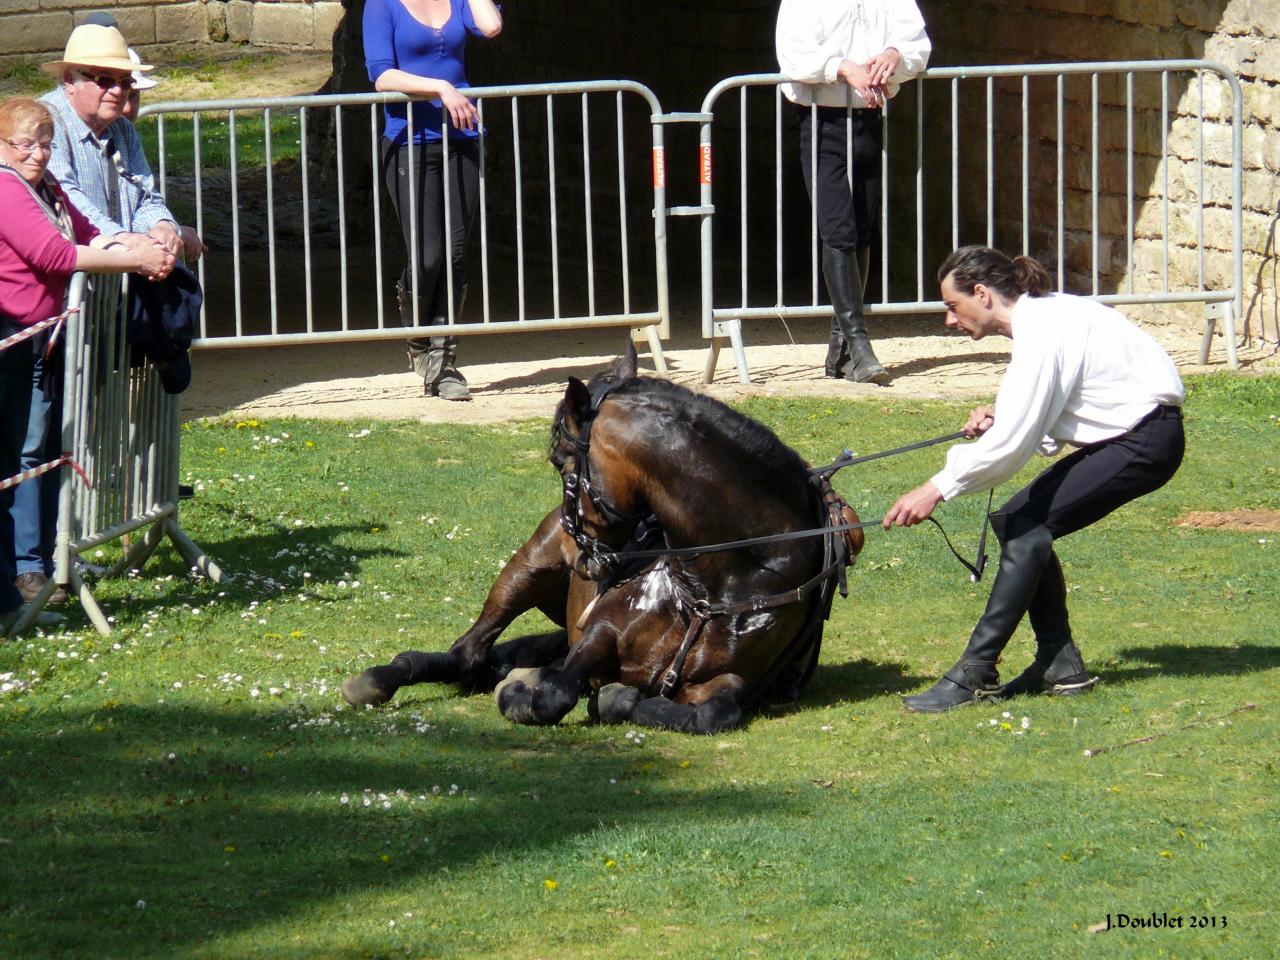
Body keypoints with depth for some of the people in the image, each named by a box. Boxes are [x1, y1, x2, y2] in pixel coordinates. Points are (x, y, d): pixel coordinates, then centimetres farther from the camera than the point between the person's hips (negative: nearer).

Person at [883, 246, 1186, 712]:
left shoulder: (1042, 333, -19)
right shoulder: (1041, 315, 11)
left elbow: (1013, 442, -23)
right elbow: (1039, 420, 15)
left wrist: (938, 488, -18)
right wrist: (995, 419, -3)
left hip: (1147, 441, -10)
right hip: (1122, 434, 10)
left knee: (1028, 524, -16)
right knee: (1020, 522, 5)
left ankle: (974, 673, -15)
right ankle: (1060, 664, 8)